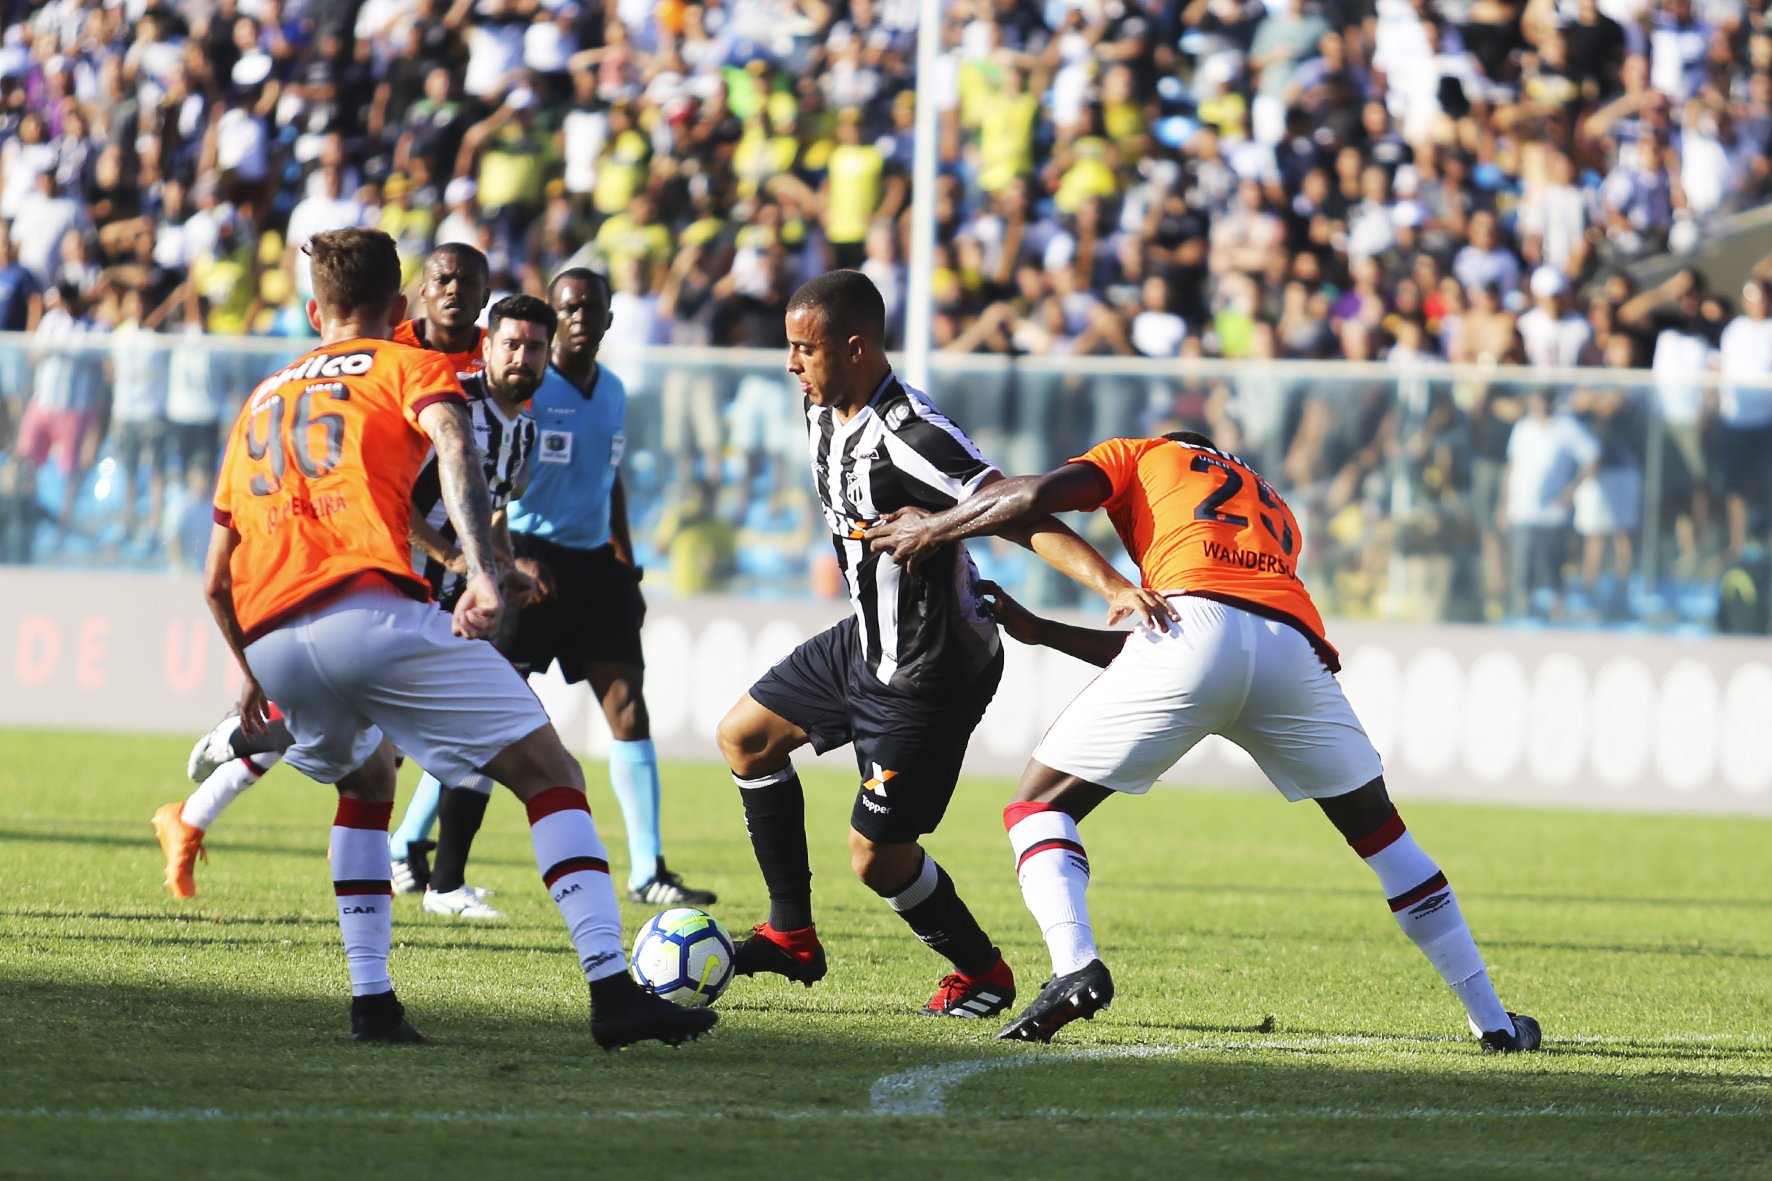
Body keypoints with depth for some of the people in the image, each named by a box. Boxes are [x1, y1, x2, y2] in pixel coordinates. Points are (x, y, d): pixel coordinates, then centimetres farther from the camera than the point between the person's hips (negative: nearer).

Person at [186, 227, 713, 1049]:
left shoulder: (260, 401, 32)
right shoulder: (407, 366, 17)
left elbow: (216, 580, 31)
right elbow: (453, 445, -8)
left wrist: (253, 675, 46)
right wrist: (482, 571, -20)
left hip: (271, 639, 5)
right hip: (374, 611, -5)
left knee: (365, 781, 32)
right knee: (548, 772, 2)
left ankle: (372, 1003, 19)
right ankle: (612, 989, -13)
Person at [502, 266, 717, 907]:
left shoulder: (613, 391, 13)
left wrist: (626, 570, 20)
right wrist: (513, 559, -23)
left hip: (593, 564, 6)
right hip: (530, 556, -6)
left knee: (629, 707, -3)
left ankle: (648, 871, -4)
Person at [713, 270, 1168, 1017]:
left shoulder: (909, 437, -29)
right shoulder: (824, 415, 0)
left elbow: (1019, 514, -35)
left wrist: (1110, 583, -45)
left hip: (929, 672, -10)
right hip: (866, 642, 10)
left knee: (877, 858, -4)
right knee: (744, 737, 20)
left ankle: (983, 974, 20)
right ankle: (792, 936, 28)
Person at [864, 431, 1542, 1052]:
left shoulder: (1143, 458, 30)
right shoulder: (1276, 511, 42)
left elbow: (1037, 495, 10)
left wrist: (933, 529, 25)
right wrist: (1041, 633, 42)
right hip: (1295, 648, 4)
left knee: (1039, 807, 10)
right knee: (1378, 832, 23)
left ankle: (1074, 966, -16)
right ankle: (1491, 1020, 22)